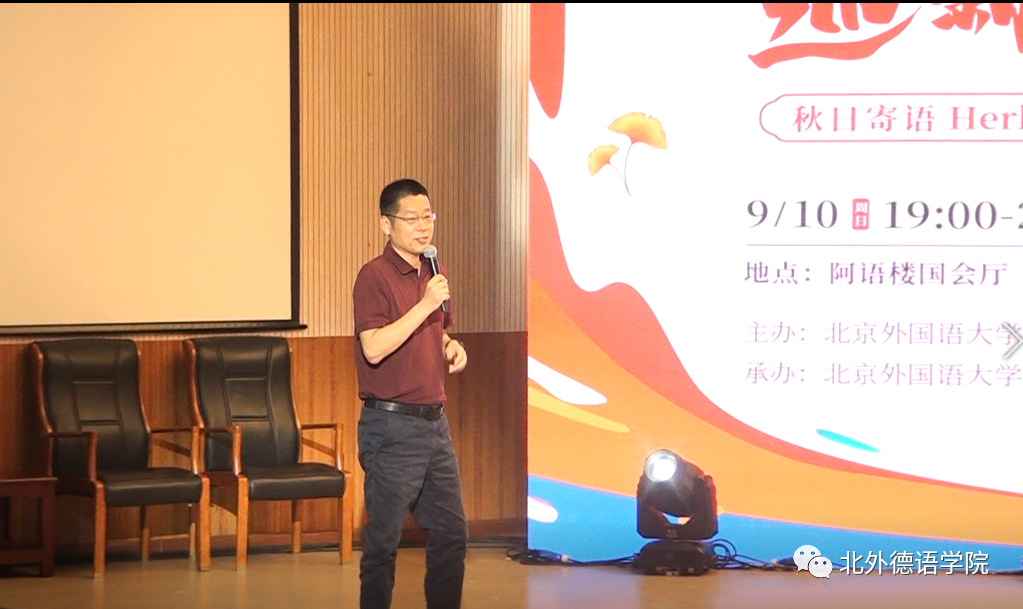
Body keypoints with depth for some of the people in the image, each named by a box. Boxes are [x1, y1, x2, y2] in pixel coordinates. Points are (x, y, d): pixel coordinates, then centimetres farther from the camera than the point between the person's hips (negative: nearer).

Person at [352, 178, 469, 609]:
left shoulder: (431, 275, 14)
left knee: (451, 533, 12)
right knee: (383, 540, -2)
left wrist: (453, 347, 7)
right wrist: (425, 305, -25)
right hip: (393, 424, -8)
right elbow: (374, 348, -23)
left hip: (434, 422, 8)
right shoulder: (375, 276, -11)